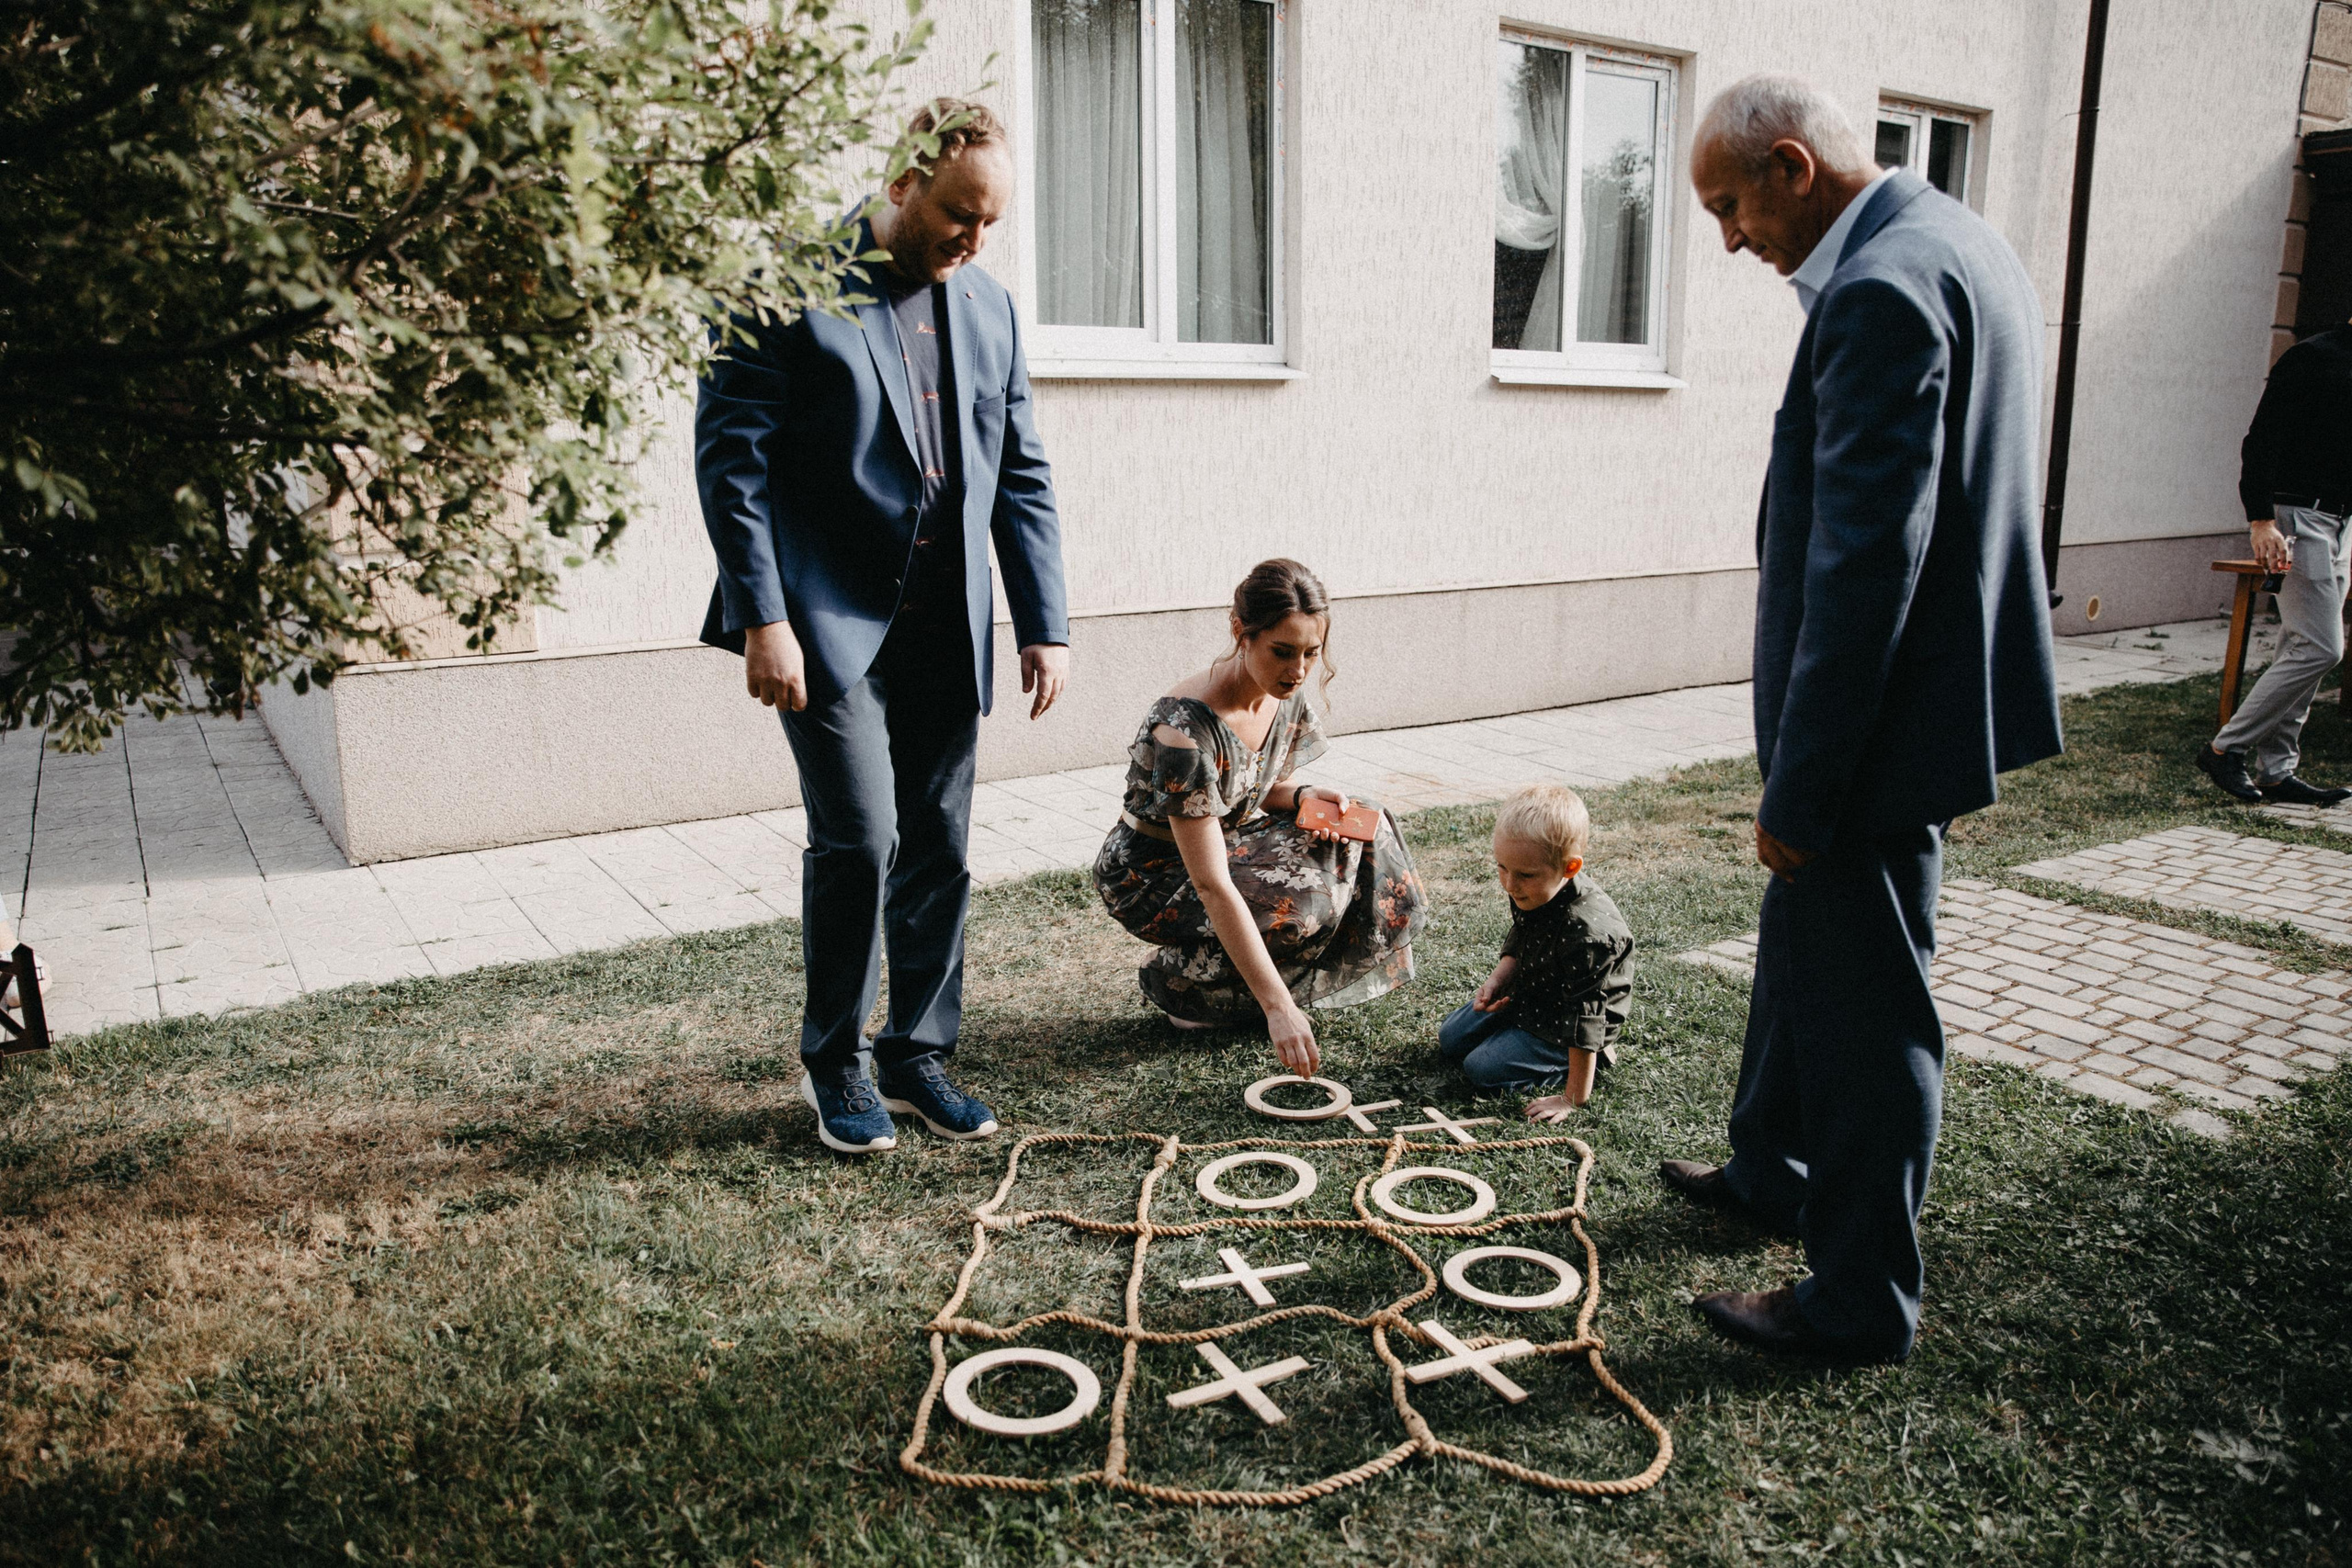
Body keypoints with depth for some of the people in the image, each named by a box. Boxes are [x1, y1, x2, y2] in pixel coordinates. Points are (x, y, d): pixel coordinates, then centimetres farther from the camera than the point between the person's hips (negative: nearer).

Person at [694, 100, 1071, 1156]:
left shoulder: (989, 307, 13)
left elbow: (1021, 476, 15)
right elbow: (730, 453, -9)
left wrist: (1044, 624, 9)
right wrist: (762, 616, -16)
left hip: (945, 629, 6)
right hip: (828, 621, -5)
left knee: (938, 847, 7)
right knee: (859, 835, -10)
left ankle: (917, 1056, 23)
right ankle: (834, 1062, 12)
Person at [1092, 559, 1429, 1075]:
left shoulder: (1286, 693, -10)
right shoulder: (1185, 730, -34)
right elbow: (1213, 889, -36)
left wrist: (1304, 795, -15)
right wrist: (1278, 1006, -39)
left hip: (1231, 842, 8)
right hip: (1150, 878, -7)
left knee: (1363, 840, -9)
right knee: (1298, 905, -29)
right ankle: (1181, 982, -3)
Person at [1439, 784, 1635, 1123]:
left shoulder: (1586, 933, -39)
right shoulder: (1530, 892, -15)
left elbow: (1585, 1021, -33)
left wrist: (1573, 1099, -29)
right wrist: (1497, 981, -10)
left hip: (1563, 1029, -8)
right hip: (1526, 996, 8)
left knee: (1482, 1069, -13)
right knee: (1449, 1039, 14)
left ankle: (1585, 1061, 2)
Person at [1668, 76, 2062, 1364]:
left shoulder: (1881, 289, -22)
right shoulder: (1963, 246, 11)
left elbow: (1867, 562, -26)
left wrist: (1799, 785, -21)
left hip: (1885, 720, -11)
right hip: (1943, 674, 11)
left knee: (1867, 1006, 2)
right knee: (1801, 942, 24)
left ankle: (1861, 1302, 19)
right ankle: (1772, 1172, 43)